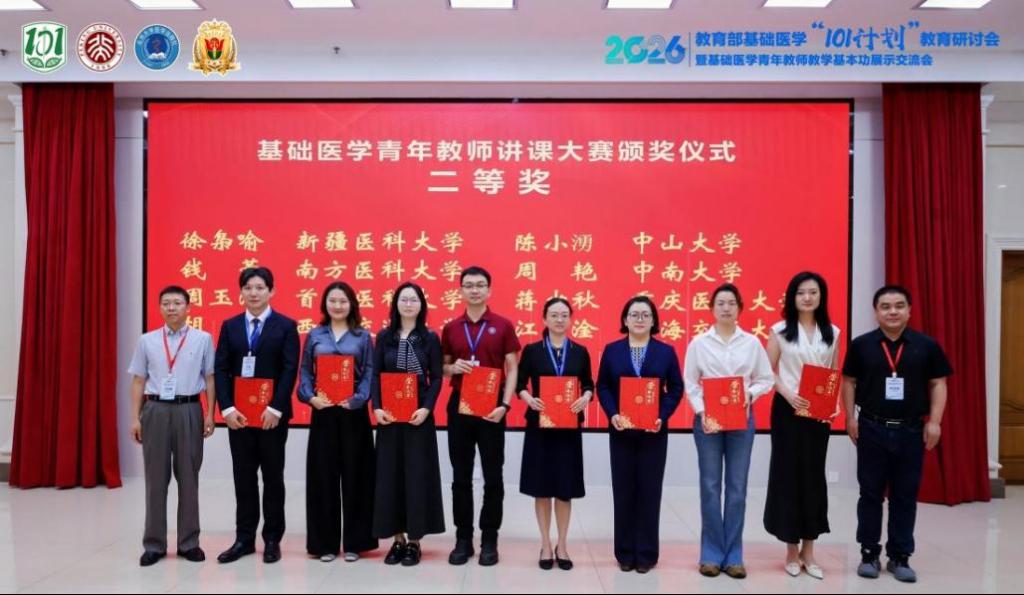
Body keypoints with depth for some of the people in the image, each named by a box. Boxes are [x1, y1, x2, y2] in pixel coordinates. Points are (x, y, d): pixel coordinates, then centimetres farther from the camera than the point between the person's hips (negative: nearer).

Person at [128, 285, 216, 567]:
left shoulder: (203, 339, 1)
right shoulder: (147, 341, 6)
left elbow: (210, 378, 0)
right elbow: (138, 381, 7)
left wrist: (210, 415, -4)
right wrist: (135, 418, 2)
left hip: (189, 410, -1)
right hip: (155, 410, 1)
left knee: (188, 477, 8)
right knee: (155, 478, 8)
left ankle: (188, 542, 19)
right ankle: (154, 544, 19)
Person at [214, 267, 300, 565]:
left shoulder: (286, 326, -1)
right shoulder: (230, 326, 8)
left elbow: (290, 370, -8)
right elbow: (220, 369, 2)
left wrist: (275, 408, -16)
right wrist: (227, 408, -9)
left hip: (272, 413, -3)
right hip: (238, 413, 3)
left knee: (273, 477, 6)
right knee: (243, 478, 9)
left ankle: (272, 540, 16)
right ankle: (244, 539, 19)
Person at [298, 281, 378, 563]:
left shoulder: (362, 336, 5)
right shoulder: (314, 336, 9)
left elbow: (369, 373, 0)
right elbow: (305, 372, 7)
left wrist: (356, 399, -15)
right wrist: (311, 397, -11)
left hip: (353, 413, -1)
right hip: (323, 412, 1)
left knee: (354, 475, 3)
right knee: (323, 476, 4)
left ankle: (353, 541, 14)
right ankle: (325, 542, 15)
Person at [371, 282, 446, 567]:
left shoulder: (430, 338, 2)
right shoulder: (384, 336, 6)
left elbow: (437, 377, -1)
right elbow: (375, 375, 4)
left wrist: (426, 408, -14)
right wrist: (377, 407, -10)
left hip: (419, 414, -2)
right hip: (389, 414, 2)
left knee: (417, 474, 0)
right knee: (390, 474, 4)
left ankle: (414, 540, 10)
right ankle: (397, 538, 15)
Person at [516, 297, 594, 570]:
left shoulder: (580, 352, 5)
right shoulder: (532, 350, 0)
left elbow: (588, 384, 8)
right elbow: (520, 383, 2)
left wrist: (585, 398, -13)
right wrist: (530, 399, -17)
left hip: (569, 426, 1)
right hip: (539, 425, -1)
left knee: (565, 487, 6)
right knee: (542, 486, 5)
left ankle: (562, 545, 21)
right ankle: (546, 544, 19)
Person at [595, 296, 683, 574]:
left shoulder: (666, 351, 3)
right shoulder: (612, 350, 4)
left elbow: (676, 388, 2)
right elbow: (602, 386, 3)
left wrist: (662, 417, -12)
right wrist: (612, 414, -13)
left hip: (654, 431, 0)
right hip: (621, 430, 0)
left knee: (650, 491, 4)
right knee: (623, 491, 5)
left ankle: (646, 553, 14)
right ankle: (625, 552, 16)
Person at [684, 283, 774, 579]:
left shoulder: (752, 342, 4)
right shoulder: (699, 343, 1)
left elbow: (766, 378, 7)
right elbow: (690, 383, 0)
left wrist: (750, 393, -12)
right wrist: (702, 412, -13)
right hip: (707, 419, -1)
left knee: (737, 488, 4)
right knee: (710, 487, 3)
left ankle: (733, 555, 14)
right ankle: (712, 554, 13)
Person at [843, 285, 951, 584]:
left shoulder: (926, 345, 1)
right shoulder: (861, 344, 0)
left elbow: (938, 383, 4)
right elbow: (849, 381, 5)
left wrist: (934, 421, -4)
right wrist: (851, 418, -1)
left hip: (912, 430, 1)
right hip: (872, 429, 0)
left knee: (905, 495, 8)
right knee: (871, 493, 7)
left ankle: (900, 556, 20)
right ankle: (869, 553, 17)